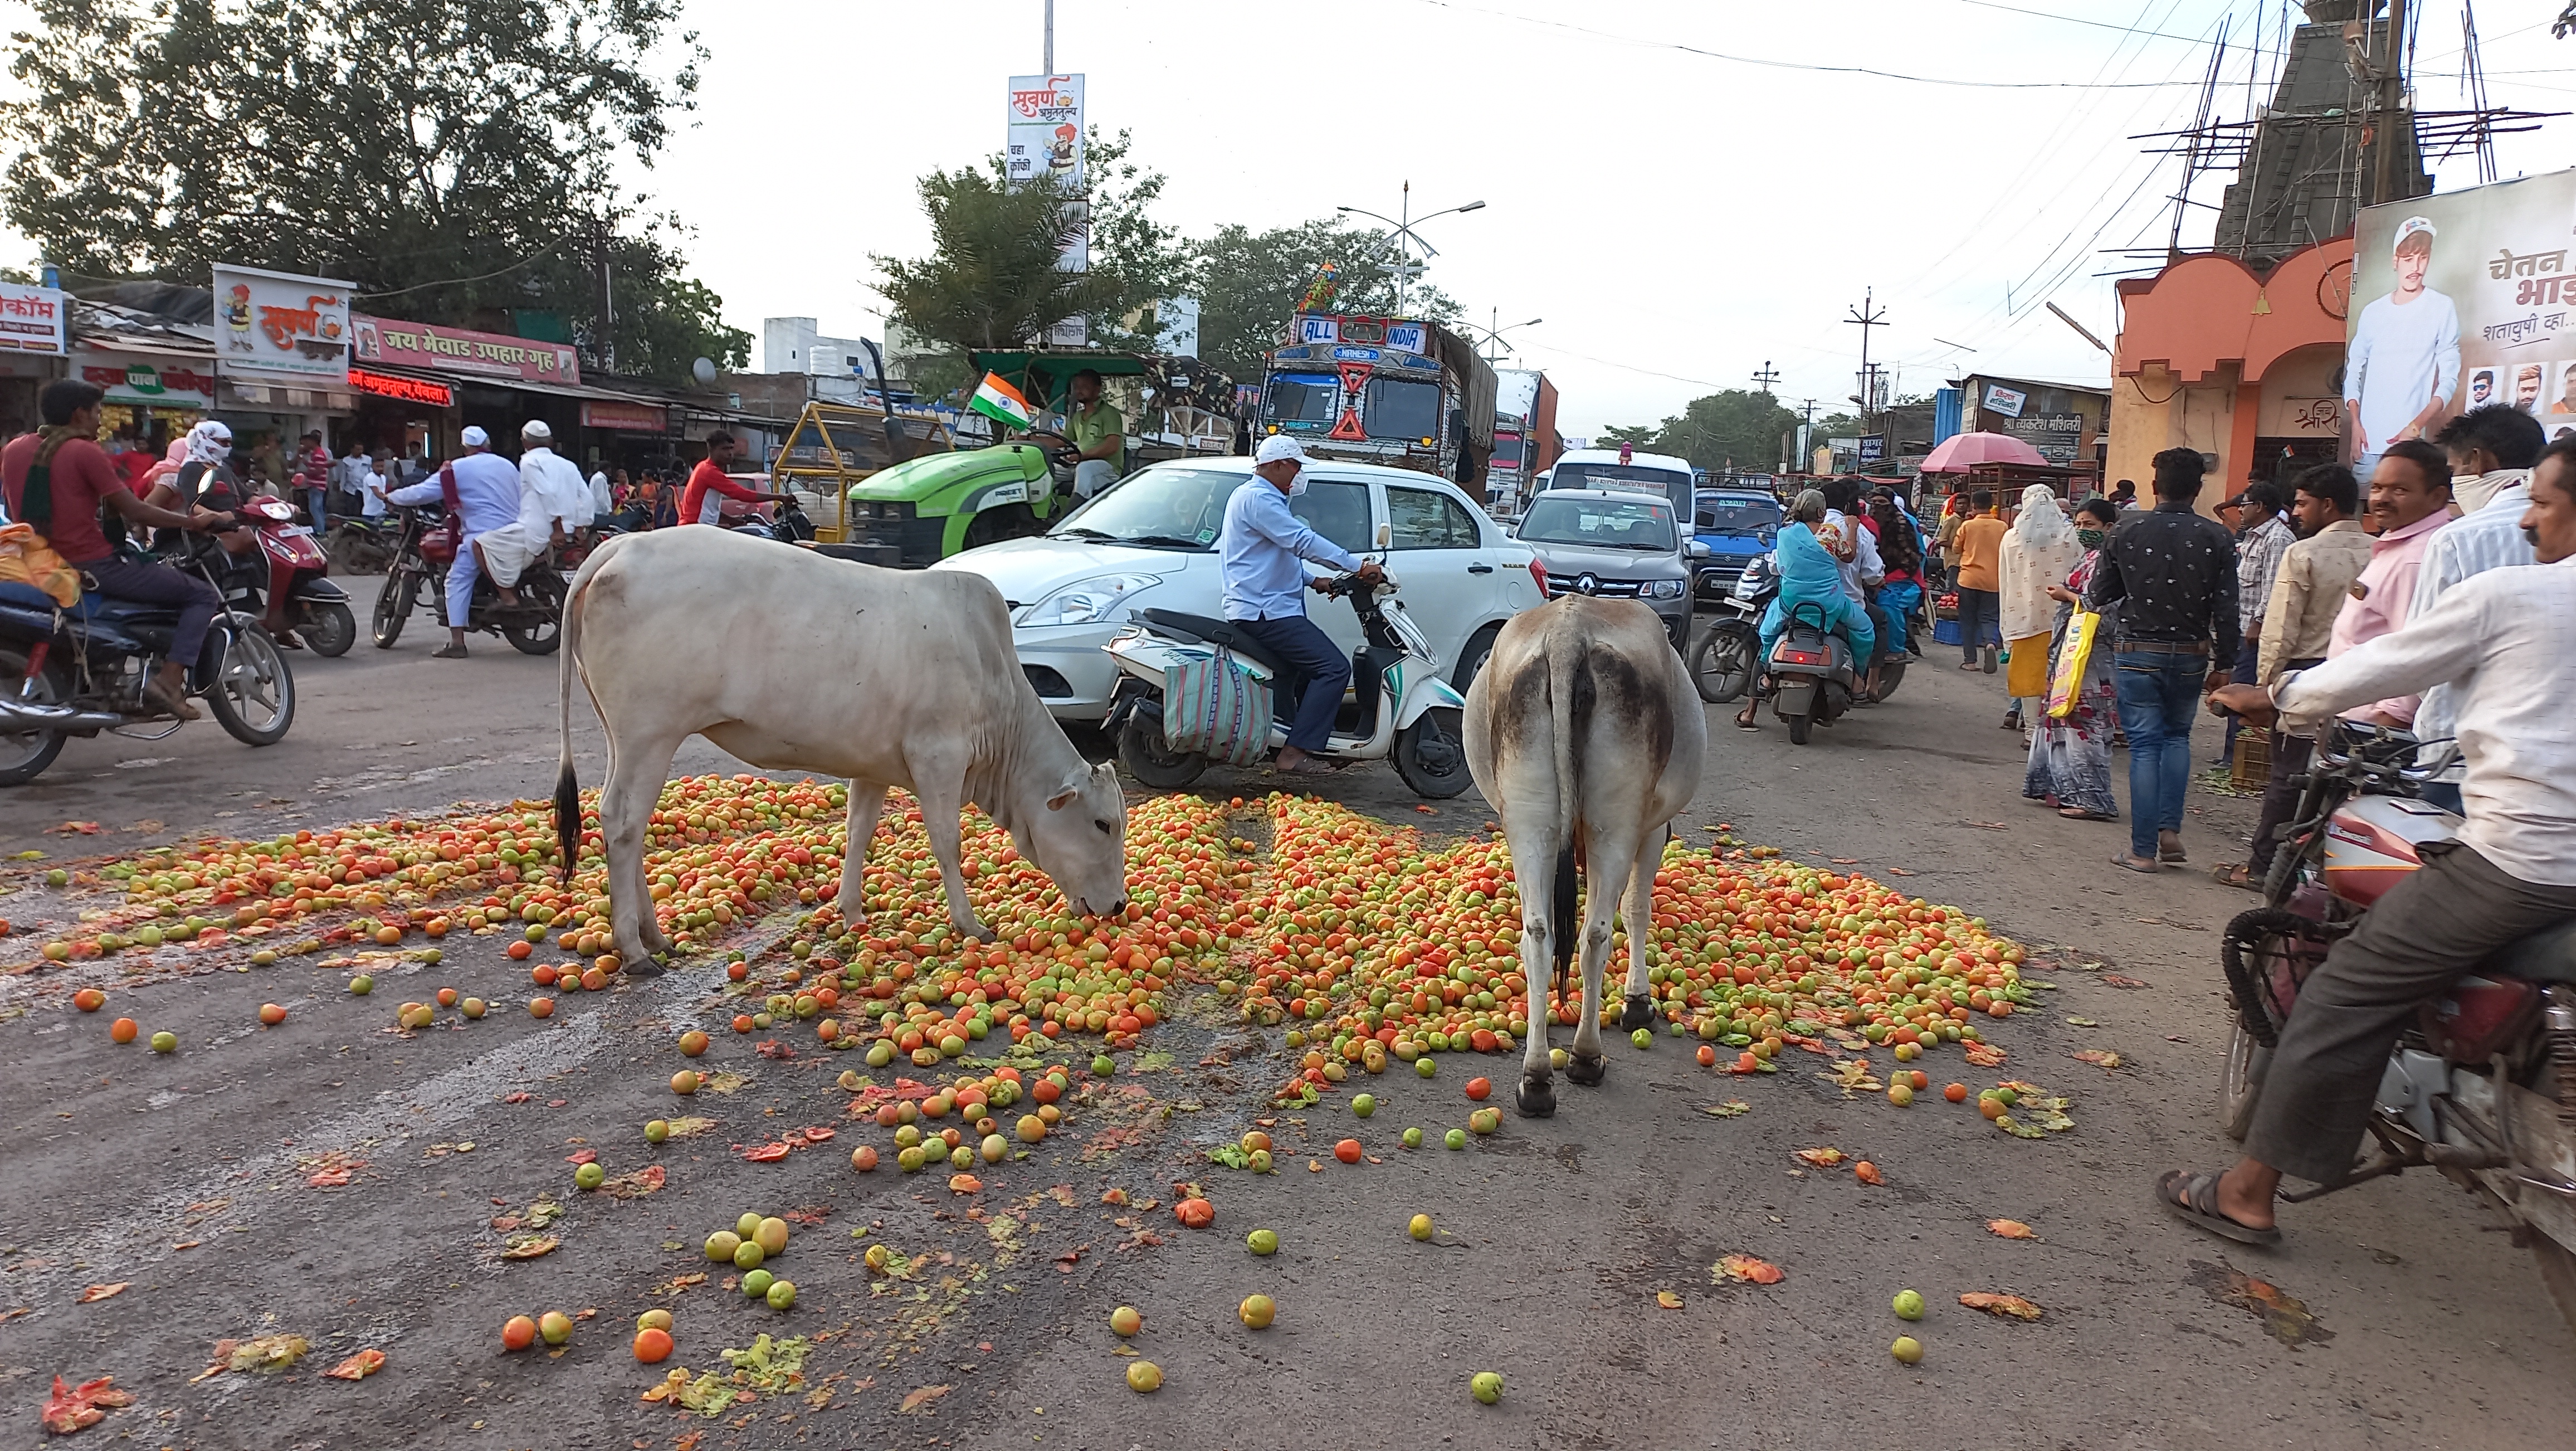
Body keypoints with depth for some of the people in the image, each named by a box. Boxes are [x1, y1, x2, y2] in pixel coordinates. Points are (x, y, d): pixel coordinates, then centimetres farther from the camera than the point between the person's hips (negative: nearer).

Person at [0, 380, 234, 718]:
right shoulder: (85, 451, -12)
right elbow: (134, 511, -14)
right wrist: (194, 521, -4)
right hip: (94, 567, -9)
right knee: (202, 595, -3)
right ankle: (169, 681, -18)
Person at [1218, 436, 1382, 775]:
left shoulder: (1254, 496, 22)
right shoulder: (1258, 499, -14)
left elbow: (1286, 550, 31)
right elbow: (1302, 541, -23)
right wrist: (1359, 566, -21)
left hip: (1263, 609, 12)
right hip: (1266, 610, -12)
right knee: (1334, 667, -17)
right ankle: (1296, 752, -21)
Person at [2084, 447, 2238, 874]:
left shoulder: (2127, 534, -5)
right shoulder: (2216, 538, -5)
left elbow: (2100, 595, 3)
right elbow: (2226, 608, -5)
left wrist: (2078, 599, 25)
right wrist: (2224, 663, 3)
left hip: (2137, 653, -1)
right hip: (2190, 655, 1)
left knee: (2145, 745, 3)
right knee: (2177, 736, 21)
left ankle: (2143, 850, 4)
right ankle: (2171, 830, 13)